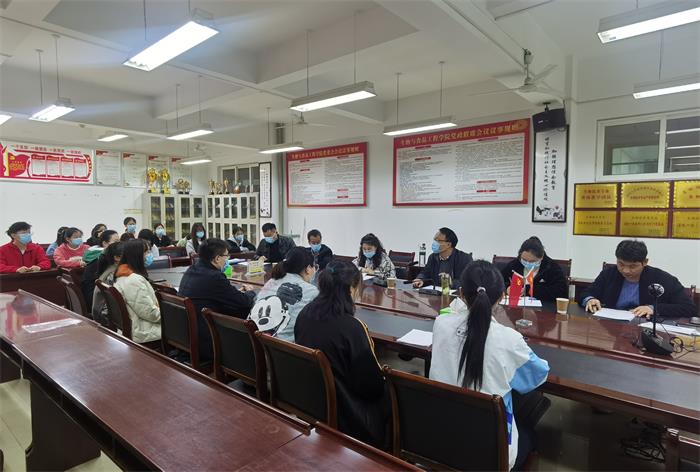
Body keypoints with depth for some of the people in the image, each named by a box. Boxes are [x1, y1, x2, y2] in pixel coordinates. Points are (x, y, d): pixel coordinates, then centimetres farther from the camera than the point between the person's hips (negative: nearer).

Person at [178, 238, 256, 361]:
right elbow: (244, 303, -13)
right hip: (205, 343, -9)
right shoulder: (214, 277, -23)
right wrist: (250, 292, 9)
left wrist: (238, 292, 11)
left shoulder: (191, 270, 4)